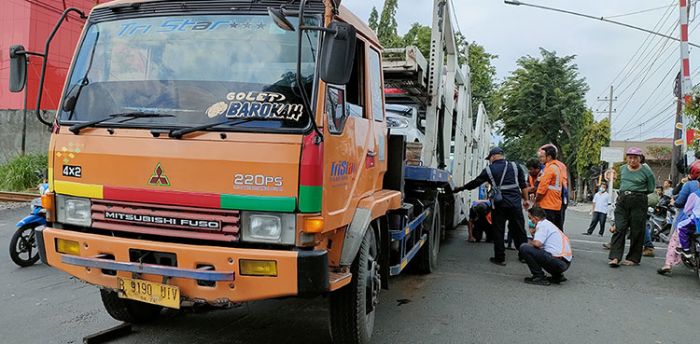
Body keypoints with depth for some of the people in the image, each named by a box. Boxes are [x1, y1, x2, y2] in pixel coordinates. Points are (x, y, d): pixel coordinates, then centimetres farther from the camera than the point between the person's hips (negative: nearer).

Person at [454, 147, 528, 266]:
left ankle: (499, 258, 8)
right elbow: (523, 186, 8)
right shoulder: (514, 166, 7)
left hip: (499, 204, -2)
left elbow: (475, 183, 8)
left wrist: (460, 189, 21)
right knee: (519, 229, 12)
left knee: (498, 231, 5)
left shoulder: (489, 170, 1)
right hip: (515, 203, 3)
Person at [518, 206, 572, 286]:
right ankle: (557, 276, 19)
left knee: (524, 248, -11)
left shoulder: (542, 224, -5)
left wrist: (530, 243, 2)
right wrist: (533, 234, 14)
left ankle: (539, 277, -6)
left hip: (557, 261, -10)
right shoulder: (549, 224, 24)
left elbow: (537, 243, -19)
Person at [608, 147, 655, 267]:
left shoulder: (646, 171, -2)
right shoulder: (622, 169, 11)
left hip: (638, 202, -3)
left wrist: (638, 192, 6)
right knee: (619, 229, -6)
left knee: (636, 231, 2)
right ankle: (615, 257, -10)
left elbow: (651, 189, 5)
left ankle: (633, 258, 12)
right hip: (622, 200, 3)